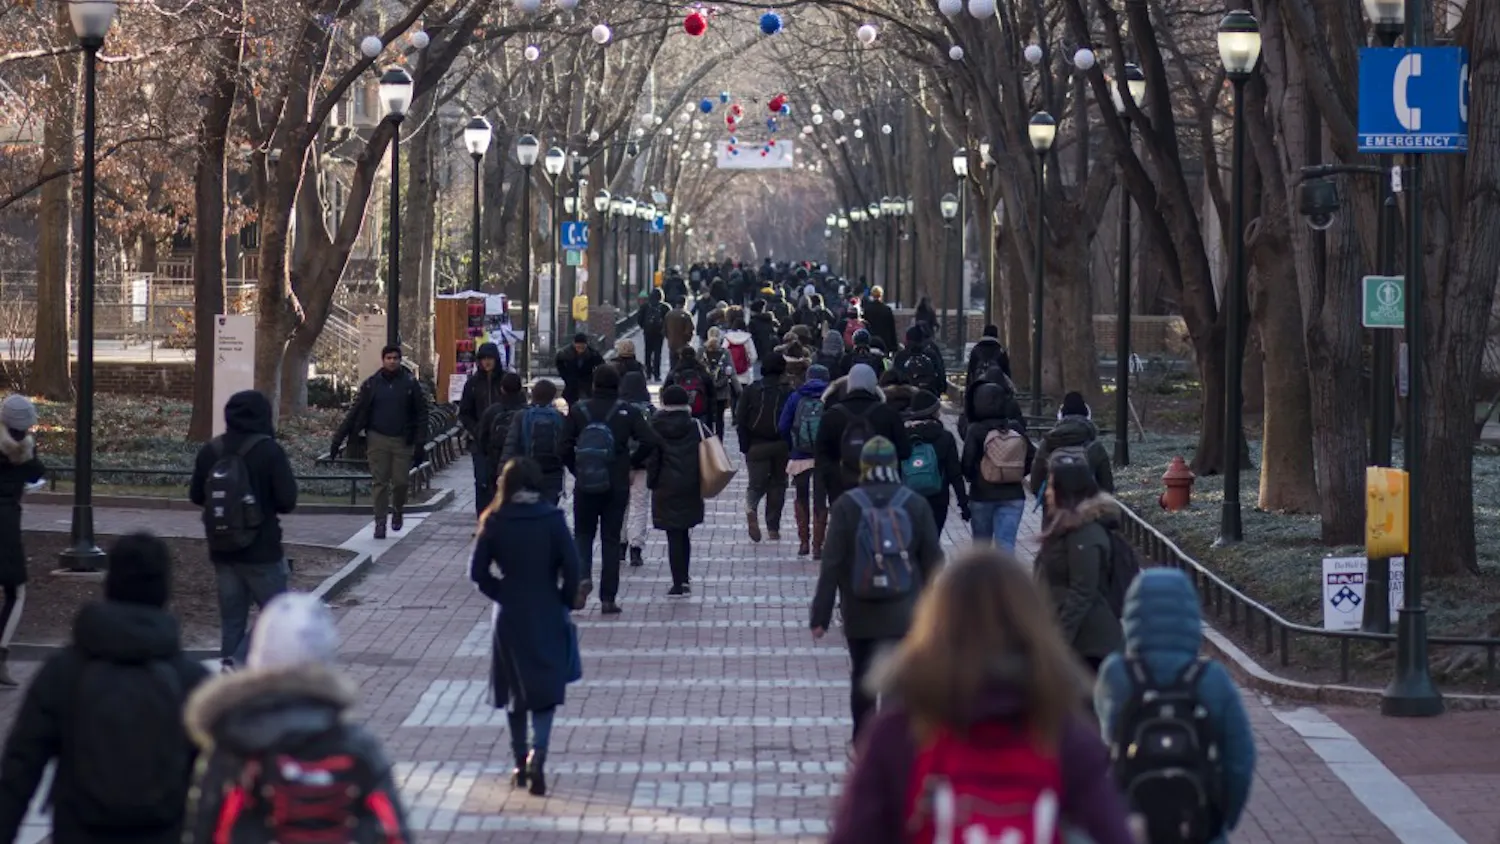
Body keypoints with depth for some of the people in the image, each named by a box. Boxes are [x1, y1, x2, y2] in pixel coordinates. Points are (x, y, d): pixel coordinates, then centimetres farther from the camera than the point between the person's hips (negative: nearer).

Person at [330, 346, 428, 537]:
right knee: (379, 482, -1)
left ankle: (397, 510, 28)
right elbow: (355, 413, 2)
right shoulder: (371, 384, 2)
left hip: (402, 440, 0)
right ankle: (380, 523, 4)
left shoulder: (410, 383, 1)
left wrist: (420, 442, -8)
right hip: (378, 439, 0)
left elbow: (421, 414, 1)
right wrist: (338, 439, -3)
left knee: (401, 481, 0)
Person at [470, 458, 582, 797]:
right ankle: (538, 753, -19)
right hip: (547, 616, -1)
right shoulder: (552, 519, -8)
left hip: (508, 616, 1)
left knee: (515, 691, 15)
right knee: (546, 689, 3)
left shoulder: (496, 522, -5)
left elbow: (478, 572, -7)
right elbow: (571, 565, -12)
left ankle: (520, 764, 20)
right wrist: (566, 601, 2)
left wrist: (502, 593, 7)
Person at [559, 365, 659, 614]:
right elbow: (650, 441, -11)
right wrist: (632, 463, 4)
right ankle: (608, 598, 5)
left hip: (585, 485, 0)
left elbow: (564, 448, -7)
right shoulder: (626, 412, -2)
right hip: (617, 486, 0)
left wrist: (576, 470, 8)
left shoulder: (578, 410, -2)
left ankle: (582, 575, -12)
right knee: (611, 539, 7)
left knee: (583, 534, 15)